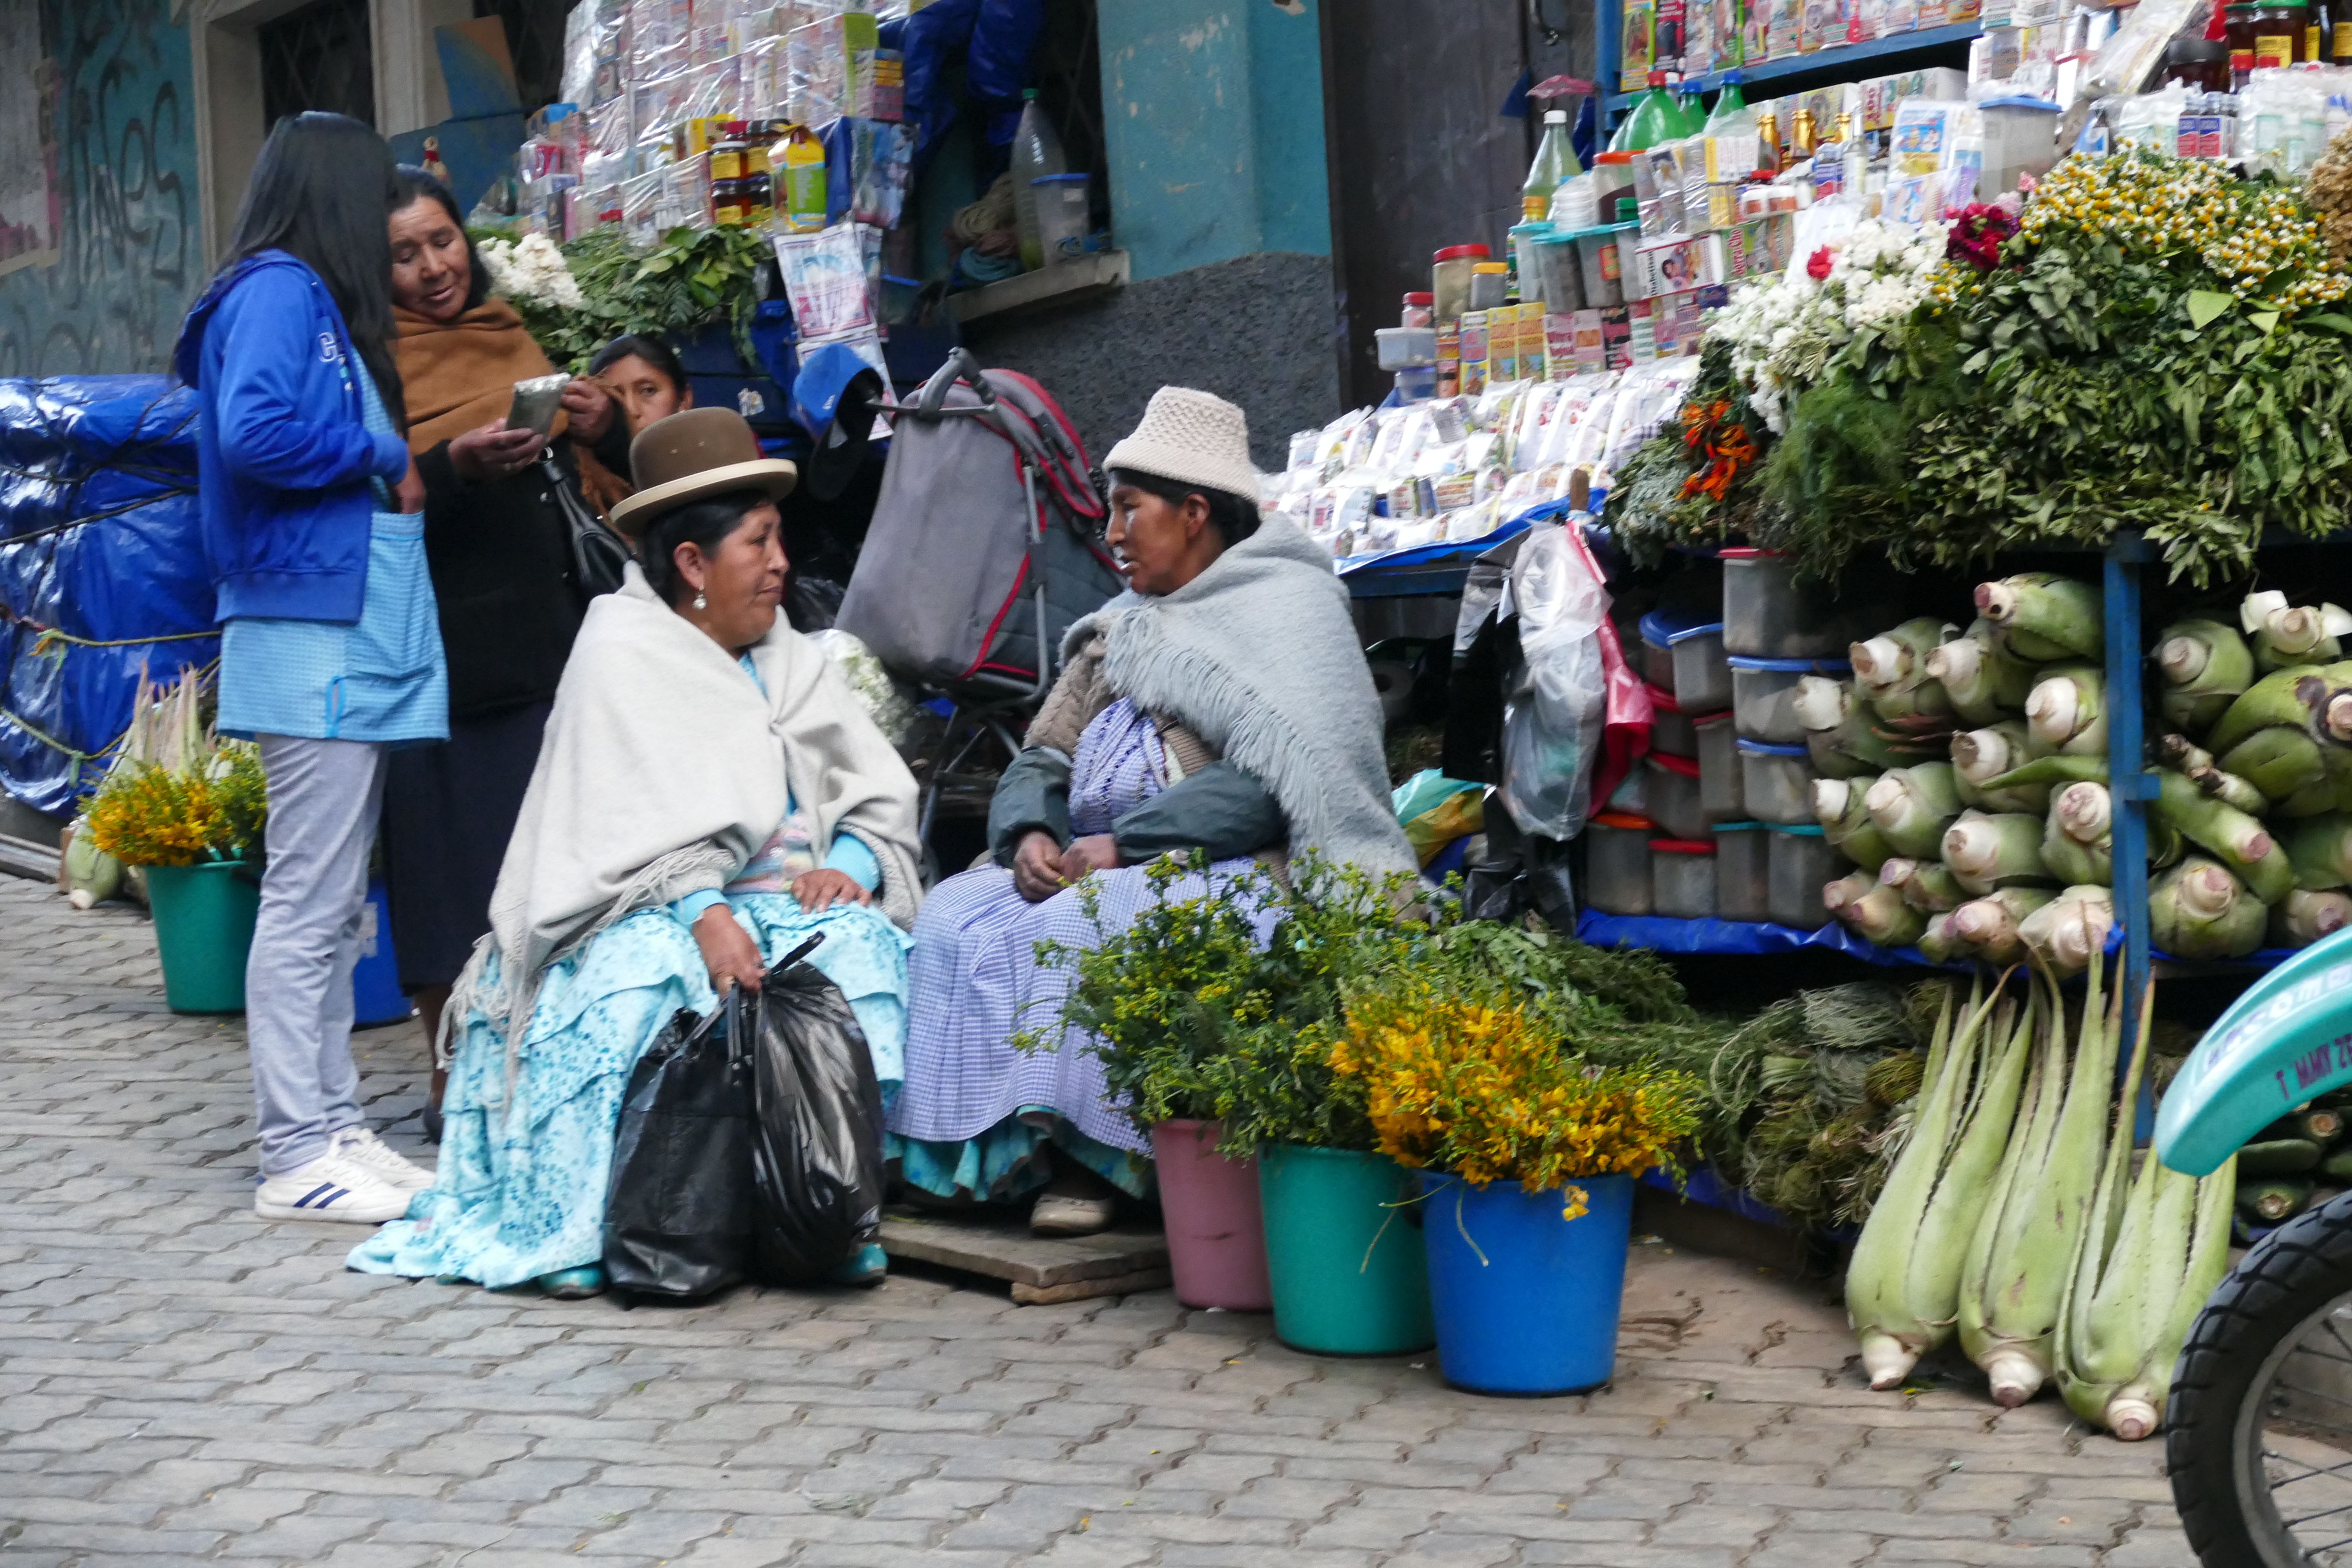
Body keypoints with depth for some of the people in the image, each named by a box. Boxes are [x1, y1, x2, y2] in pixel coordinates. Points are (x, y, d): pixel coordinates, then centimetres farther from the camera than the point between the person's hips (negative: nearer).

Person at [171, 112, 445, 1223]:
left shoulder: (317, 301, 19)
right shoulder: (278, 292, -10)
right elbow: (253, 429, -24)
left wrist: (397, 464, 6)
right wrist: (382, 459, -13)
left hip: (352, 641, 10)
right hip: (312, 641, -10)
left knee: (334, 906, 12)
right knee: (306, 903, -7)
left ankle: (334, 1129, 18)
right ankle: (298, 1160, -4)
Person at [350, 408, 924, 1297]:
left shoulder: (791, 663, 18)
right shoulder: (622, 651, -2)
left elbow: (882, 796, 11)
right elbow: (641, 828, -15)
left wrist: (849, 865, -11)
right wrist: (704, 913, -31)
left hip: (773, 898, 5)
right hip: (642, 910, -5)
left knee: (863, 945, -25)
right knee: (640, 976, -37)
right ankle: (567, 1227, -32)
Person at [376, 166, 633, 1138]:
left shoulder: (511, 342, 15)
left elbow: (582, 480, 16)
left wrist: (604, 430, -5)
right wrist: (457, 467, -28)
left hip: (540, 637, 6)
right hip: (442, 647, -6)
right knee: (452, 855, -4)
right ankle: (455, 1082, 1)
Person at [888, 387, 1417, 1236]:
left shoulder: (1286, 611, -3)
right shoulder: (1119, 630, 24)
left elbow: (1268, 783, -17)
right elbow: (1043, 757, 18)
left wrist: (1122, 845, -20)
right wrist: (1029, 834, -6)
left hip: (1218, 871, -8)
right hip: (1094, 866, 8)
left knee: (1077, 928, -33)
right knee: (955, 916, -16)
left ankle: (1090, 1160, -27)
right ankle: (976, 1144, -21)